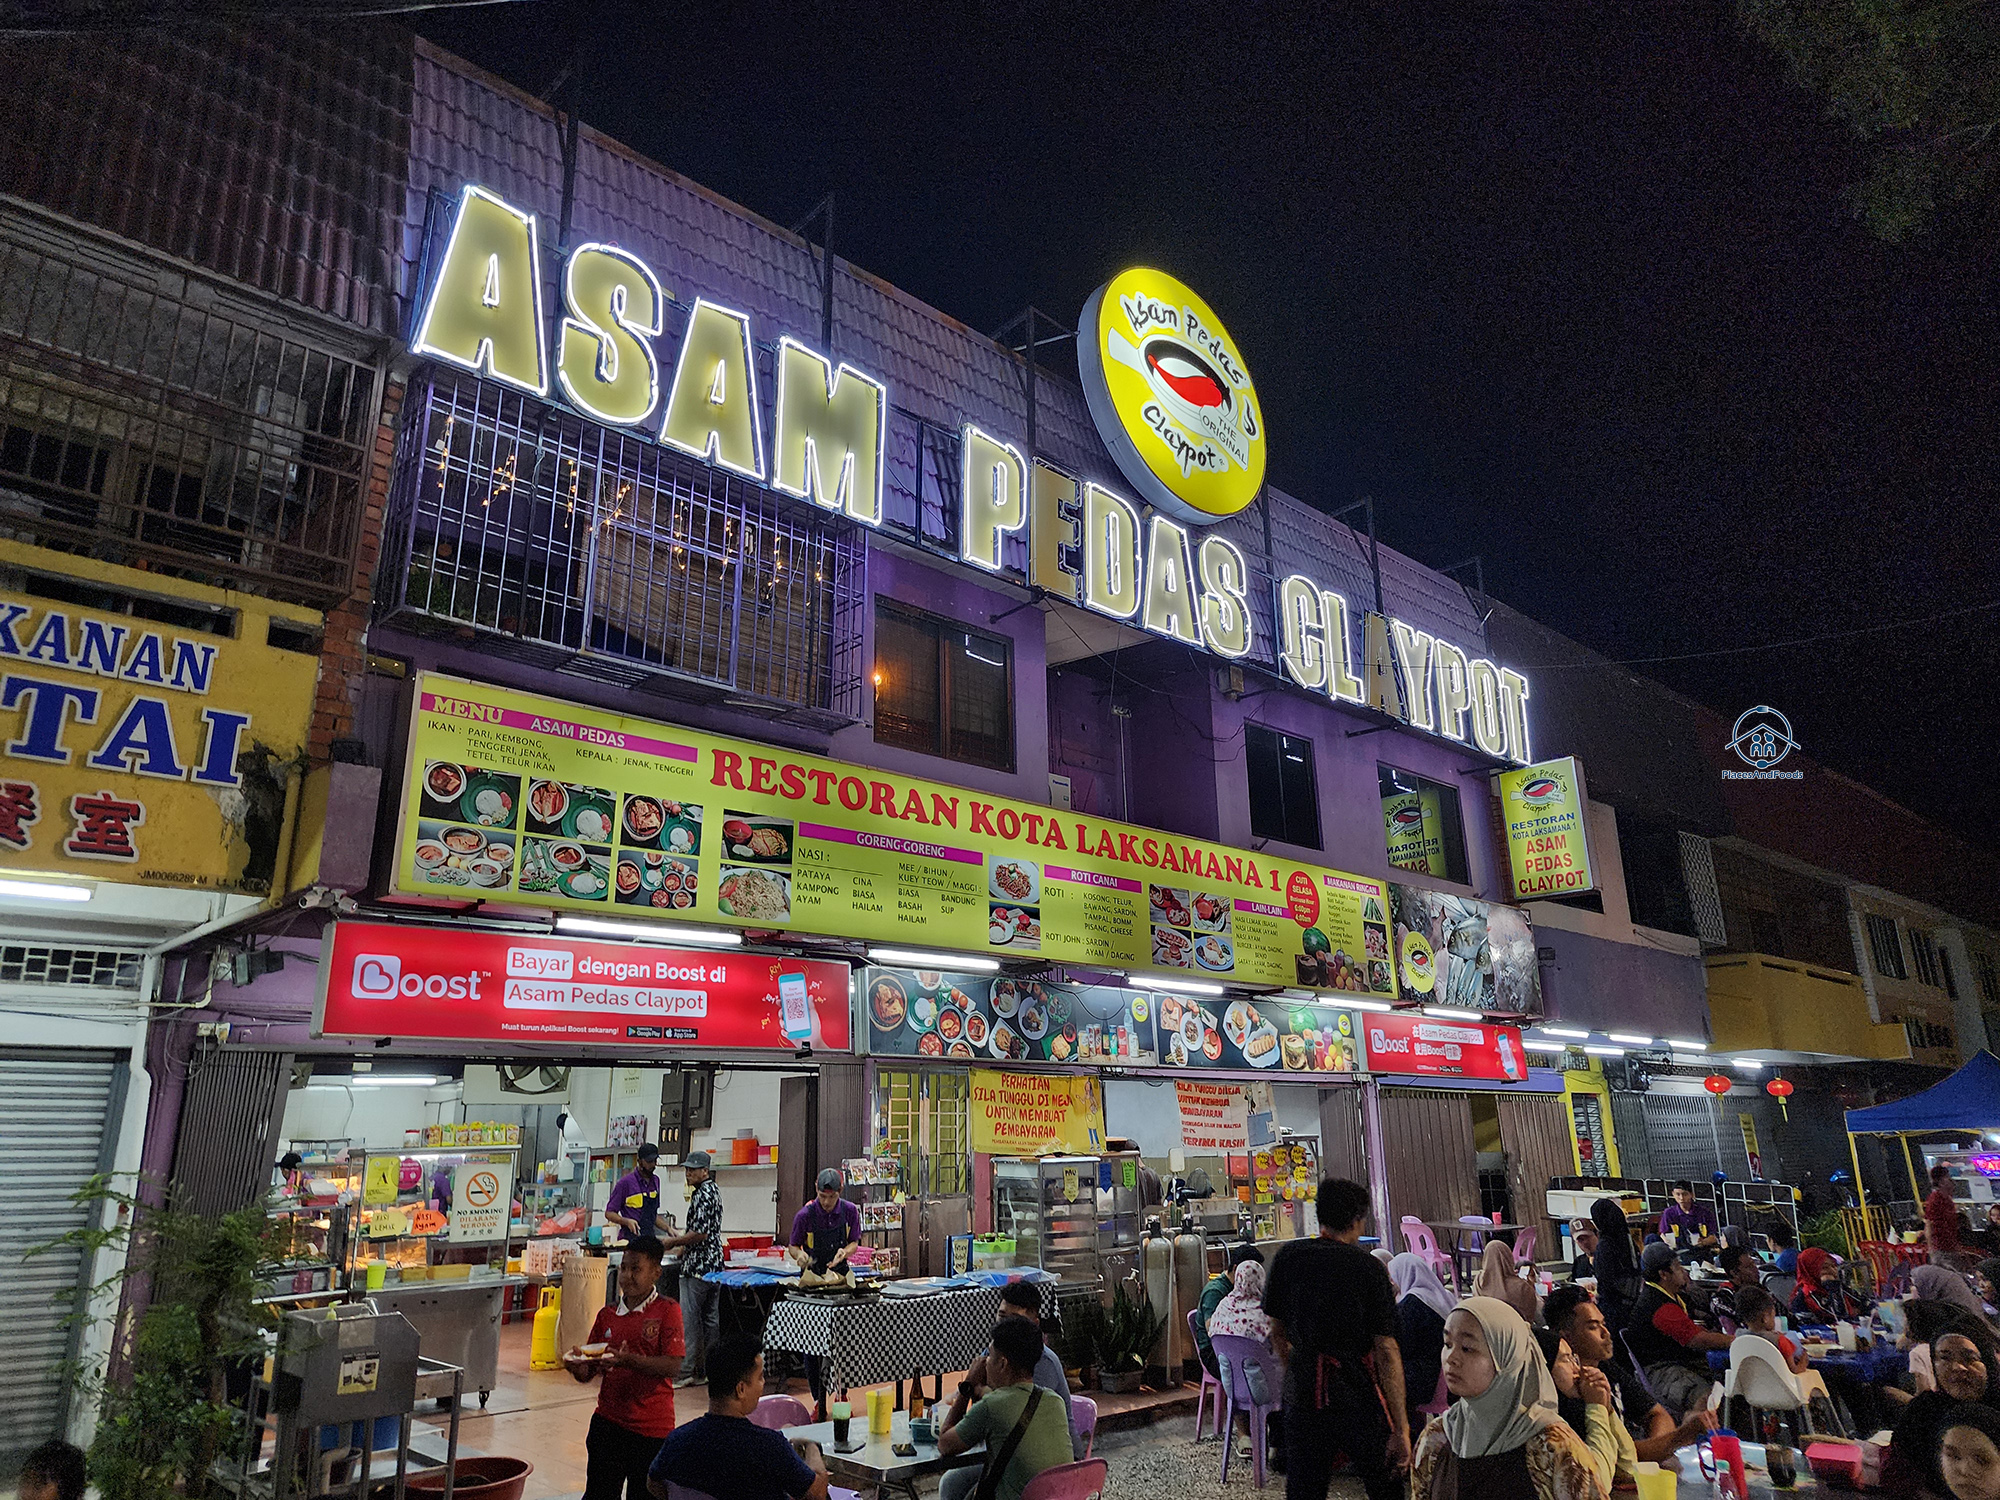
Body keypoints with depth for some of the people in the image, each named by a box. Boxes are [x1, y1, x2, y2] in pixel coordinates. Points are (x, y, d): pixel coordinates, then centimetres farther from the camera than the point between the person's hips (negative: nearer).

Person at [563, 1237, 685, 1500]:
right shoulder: (606, 1315, 7)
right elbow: (589, 1372, 9)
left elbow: (673, 1366, -18)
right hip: (608, 1421, 4)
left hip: (651, 1428, -4)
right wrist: (577, 1367, -14)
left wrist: (627, 1360, -29)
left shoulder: (667, 1311, -9)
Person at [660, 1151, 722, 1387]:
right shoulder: (714, 1190, 14)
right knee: (711, 1319, 11)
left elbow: (700, 1234, -21)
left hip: (697, 1266, -10)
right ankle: (709, 1369, 16)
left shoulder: (702, 1195, -16)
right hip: (714, 1263, 10)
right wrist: (684, 1244, 20)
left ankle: (687, 1371, -1)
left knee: (690, 1319, -4)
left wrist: (673, 1242, -11)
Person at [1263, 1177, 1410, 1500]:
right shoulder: (1368, 1267, -10)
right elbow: (1387, 1351, -12)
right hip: (1356, 1389, -3)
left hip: (1302, 1388, 3)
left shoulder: (1287, 1258, 0)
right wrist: (1401, 1429, -10)